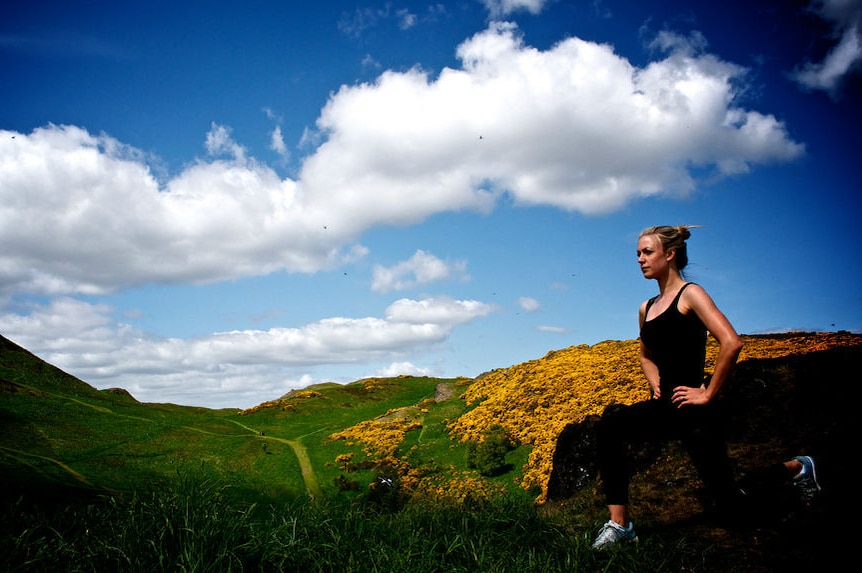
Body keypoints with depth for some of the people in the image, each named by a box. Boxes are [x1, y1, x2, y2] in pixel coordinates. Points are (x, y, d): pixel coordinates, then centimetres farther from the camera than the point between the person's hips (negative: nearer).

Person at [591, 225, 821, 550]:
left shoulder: (690, 294, -10)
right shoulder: (646, 309, 12)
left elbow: (731, 343, -22)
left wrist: (708, 394, -18)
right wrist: (656, 386, 11)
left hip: (694, 411, -7)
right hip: (665, 408, 7)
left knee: (730, 500, 7)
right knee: (610, 422, -21)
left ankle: (795, 468, 35)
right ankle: (619, 524, -18)